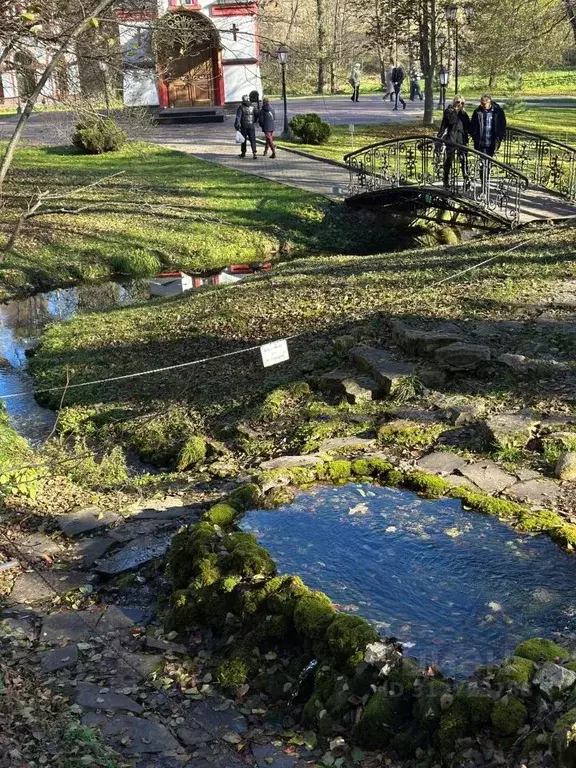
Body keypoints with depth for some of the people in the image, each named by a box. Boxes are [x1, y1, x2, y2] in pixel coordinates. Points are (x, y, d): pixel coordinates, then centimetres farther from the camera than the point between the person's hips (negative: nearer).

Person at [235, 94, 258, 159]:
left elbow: (238, 116, -12)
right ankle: (254, 152, -17)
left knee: (244, 139, 13)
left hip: (244, 125, -1)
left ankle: (243, 152, 22)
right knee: (252, 139, -1)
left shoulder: (241, 107, -4)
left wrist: (237, 125, -15)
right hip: (251, 125, 1)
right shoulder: (253, 107, 2)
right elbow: (257, 115, 7)